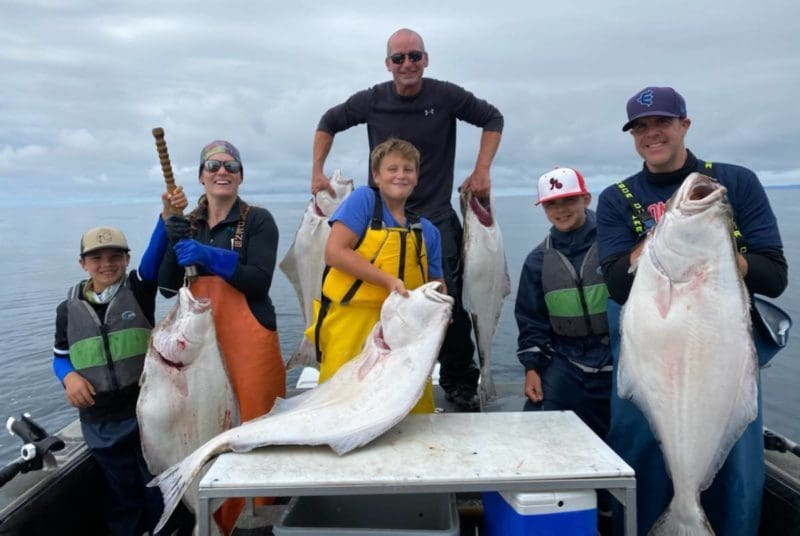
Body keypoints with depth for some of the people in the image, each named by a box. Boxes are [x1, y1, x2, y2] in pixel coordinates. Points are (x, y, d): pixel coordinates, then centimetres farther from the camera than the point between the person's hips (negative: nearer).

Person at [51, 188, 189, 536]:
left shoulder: (139, 290, -5)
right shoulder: (69, 309, 2)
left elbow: (155, 256, -23)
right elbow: (60, 355, 13)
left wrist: (168, 216, -40)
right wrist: (69, 376, -9)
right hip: (99, 421, 2)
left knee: (159, 486, 11)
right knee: (120, 493, 18)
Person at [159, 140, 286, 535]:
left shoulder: (258, 220, -2)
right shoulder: (187, 225, 11)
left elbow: (259, 282, -12)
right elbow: (167, 287, 6)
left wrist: (208, 255, -22)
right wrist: (173, 243, -10)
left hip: (249, 339, -4)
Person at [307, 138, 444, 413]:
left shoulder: (427, 231, 12)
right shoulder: (363, 199, -1)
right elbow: (334, 252, -11)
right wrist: (388, 280, -17)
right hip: (352, 327, -4)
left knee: (417, 406, 8)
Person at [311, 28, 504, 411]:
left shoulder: (446, 96, -5)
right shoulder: (371, 100, -1)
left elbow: (492, 119, 7)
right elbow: (328, 124, 15)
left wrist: (482, 171, -2)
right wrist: (317, 173, 7)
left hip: (437, 219, -1)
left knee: (449, 302, -1)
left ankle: (458, 382, 17)